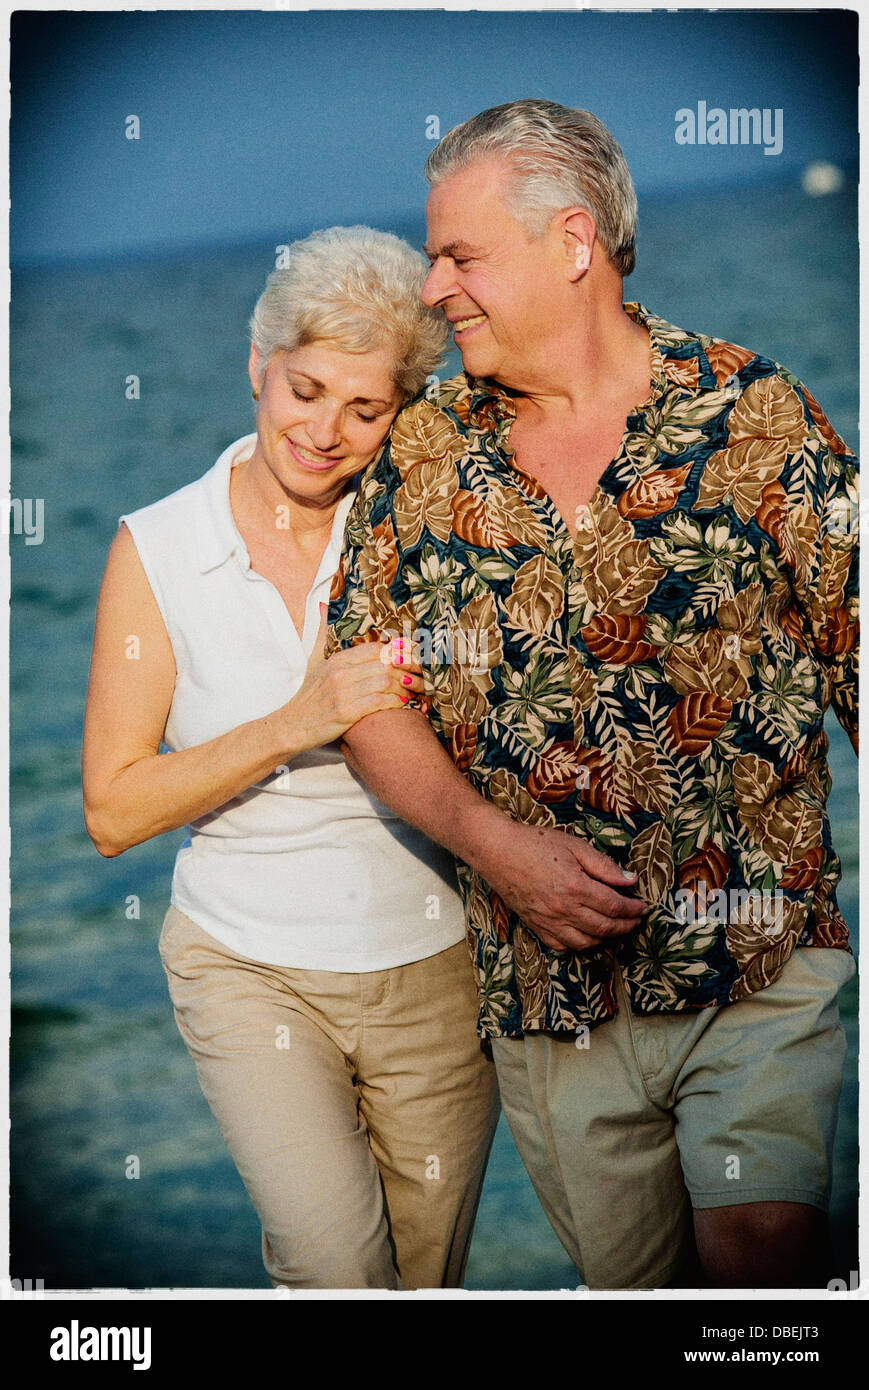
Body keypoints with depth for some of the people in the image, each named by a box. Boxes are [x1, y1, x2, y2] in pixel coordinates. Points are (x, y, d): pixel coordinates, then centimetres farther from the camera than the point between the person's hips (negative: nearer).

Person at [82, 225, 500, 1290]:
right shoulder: (158, 549, -5)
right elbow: (113, 813, -8)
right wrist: (294, 724, -19)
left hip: (429, 963, 2)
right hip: (250, 964, -2)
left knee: (427, 1271, 13)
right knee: (340, 1261, -22)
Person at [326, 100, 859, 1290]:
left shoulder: (756, 412, -3)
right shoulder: (423, 454, 5)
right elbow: (367, 689, 6)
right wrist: (493, 842, -10)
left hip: (758, 965, -3)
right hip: (551, 989, 3)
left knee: (758, 1247, -20)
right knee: (630, 1274, 15)